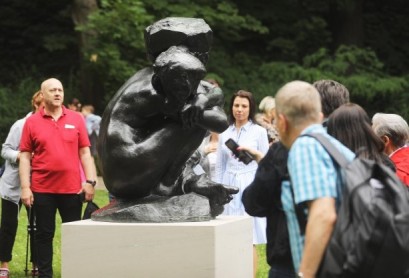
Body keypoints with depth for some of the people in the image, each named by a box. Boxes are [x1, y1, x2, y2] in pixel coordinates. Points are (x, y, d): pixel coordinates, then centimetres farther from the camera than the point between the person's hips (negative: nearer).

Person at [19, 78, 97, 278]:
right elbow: (25, 157, 0)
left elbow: (85, 152, 6)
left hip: (72, 188, 1)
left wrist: (90, 181, -2)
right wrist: (25, 187, -6)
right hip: (42, 189, -1)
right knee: (44, 234, 6)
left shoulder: (76, 119, 4)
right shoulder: (32, 122, 0)